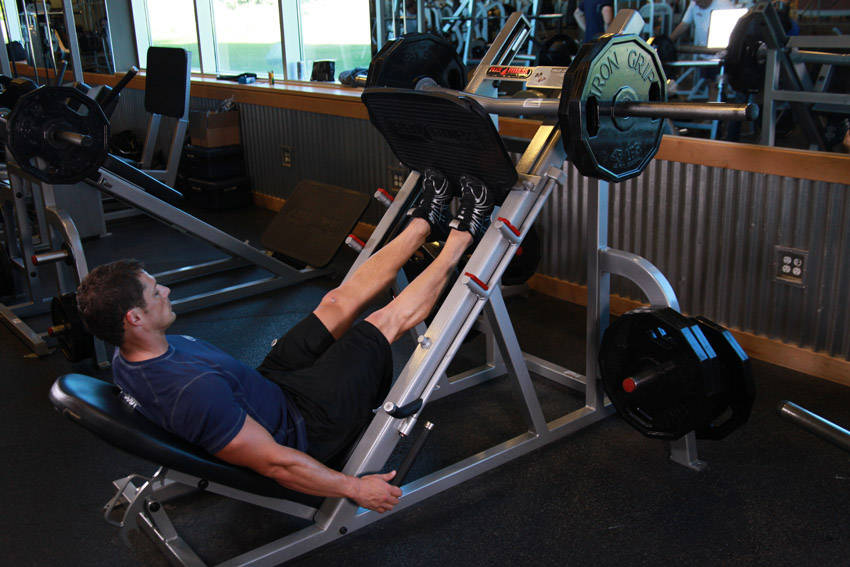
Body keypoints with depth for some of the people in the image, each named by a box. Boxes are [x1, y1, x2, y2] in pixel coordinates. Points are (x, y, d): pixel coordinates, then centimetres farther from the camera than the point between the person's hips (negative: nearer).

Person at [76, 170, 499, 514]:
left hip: (270, 388, 8)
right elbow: (273, 463, -34)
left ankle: (427, 220, 26)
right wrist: (357, 489, -24)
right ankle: (463, 234, 18)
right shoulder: (195, 392, -41)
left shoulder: (128, 358, -9)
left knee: (338, 301, 9)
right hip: (305, 426, -8)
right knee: (388, 319, -2)